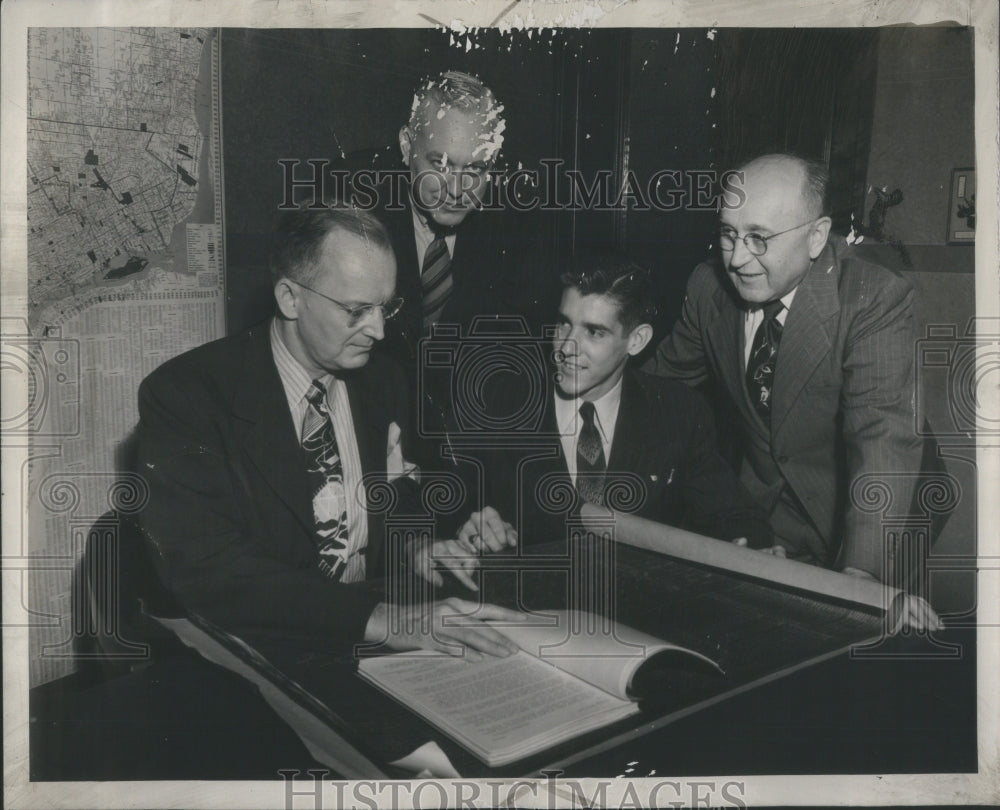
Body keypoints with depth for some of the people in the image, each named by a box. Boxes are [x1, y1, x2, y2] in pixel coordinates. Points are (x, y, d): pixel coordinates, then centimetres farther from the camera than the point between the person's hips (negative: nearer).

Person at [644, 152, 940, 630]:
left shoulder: (877, 298, -20)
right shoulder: (708, 286, -5)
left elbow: (883, 435, -31)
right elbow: (659, 385, 9)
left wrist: (863, 571, -43)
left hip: (849, 515, -3)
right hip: (757, 511, 3)